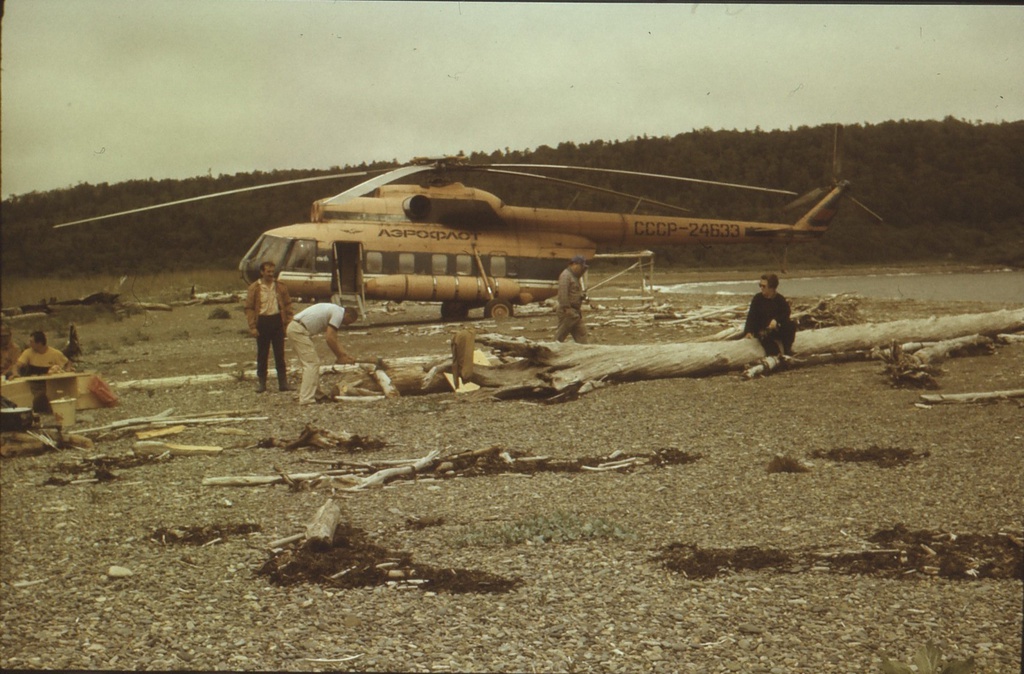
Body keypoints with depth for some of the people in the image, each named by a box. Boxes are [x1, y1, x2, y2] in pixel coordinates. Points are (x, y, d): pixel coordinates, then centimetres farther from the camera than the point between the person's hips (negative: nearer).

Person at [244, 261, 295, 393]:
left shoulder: (280, 286, 5)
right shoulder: (254, 288, -2)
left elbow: (287, 304, 9)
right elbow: (249, 308, -2)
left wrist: (288, 322, 1)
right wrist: (252, 327, -8)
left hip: (277, 320, 2)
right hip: (262, 321, -2)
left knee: (280, 354, 5)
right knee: (262, 354, 5)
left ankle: (283, 383, 10)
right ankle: (261, 383, 13)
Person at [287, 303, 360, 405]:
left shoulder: (334, 311, 22)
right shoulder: (338, 314, -9)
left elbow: (332, 339, 24)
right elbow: (329, 338, -15)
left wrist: (345, 355, 19)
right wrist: (339, 357, -4)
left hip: (294, 328, 11)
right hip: (299, 330, -11)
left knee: (313, 362, 17)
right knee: (311, 363, -11)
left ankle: (315, 393, 22)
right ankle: (306, 399, -15)